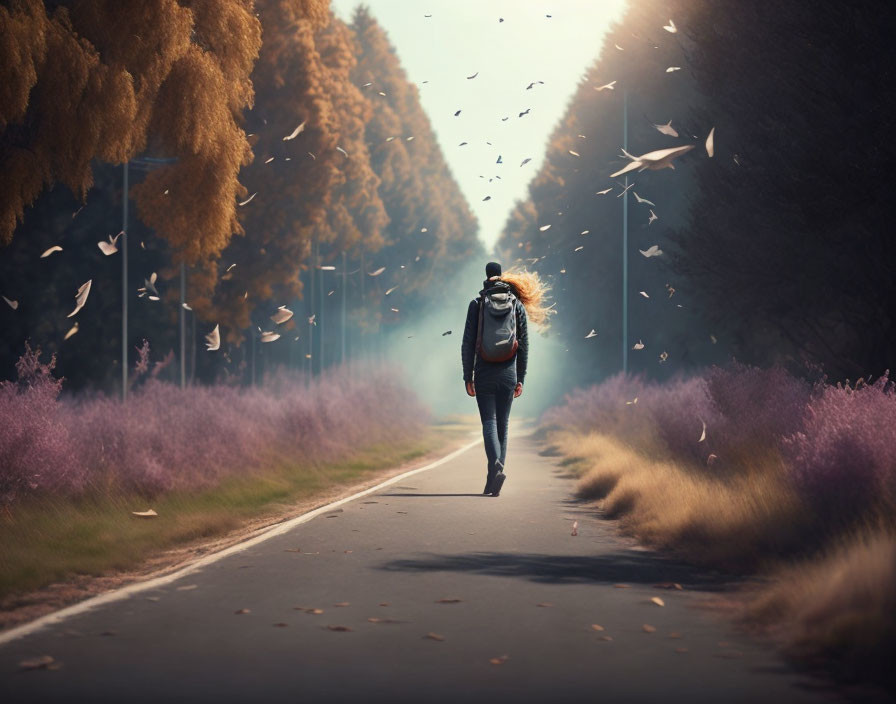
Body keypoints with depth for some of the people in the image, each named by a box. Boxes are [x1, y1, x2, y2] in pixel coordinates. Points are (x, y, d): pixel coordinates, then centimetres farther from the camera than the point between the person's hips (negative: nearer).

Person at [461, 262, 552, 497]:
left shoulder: (477, 304, -1)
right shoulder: (517, 305, 4)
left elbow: (468, 343, -3)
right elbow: (524, 345, 3)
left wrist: (468, 377, 1)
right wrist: (521, 379, 8)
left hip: (484, 372, -2)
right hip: (508, 372, 2)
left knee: (489, 424, -5)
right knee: (502, 426, 10)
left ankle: (497, 467, -30)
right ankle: (493, 480, 12)